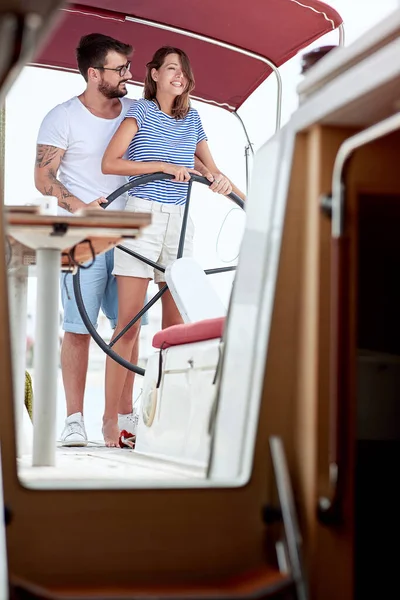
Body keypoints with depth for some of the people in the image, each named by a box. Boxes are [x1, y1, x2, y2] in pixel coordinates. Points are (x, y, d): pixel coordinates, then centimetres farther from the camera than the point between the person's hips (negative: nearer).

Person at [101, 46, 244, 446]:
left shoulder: (192, 119, 14)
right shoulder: (140, 112, 1)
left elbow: (209, 167, 23)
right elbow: (109, 163, -9)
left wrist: (220, 179, 0)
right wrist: (163, 166, -13)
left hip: (180, 221, 5)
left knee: (176, 323, 4)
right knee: (128, 323, -7)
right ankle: (111, 418, -3)